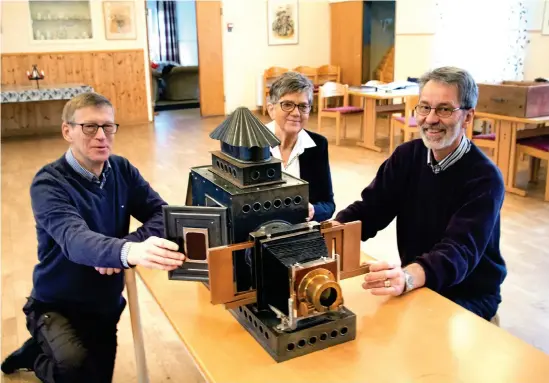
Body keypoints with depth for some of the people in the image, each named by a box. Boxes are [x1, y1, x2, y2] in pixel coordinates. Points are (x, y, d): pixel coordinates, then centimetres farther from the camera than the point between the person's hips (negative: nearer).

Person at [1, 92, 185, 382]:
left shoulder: (122, 170, -4)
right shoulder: (48, 184, -22)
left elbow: (164, 215, -11)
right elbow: (75, 240, -40)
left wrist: (127, 245, -31)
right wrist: (129, 252, -61)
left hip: (107, 304, 6)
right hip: (57, 305, -5)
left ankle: (41, 350, 42)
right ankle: (41, 358, 5)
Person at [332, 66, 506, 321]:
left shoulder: (484, 178, -20)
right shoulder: (407, 156, -2)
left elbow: (459, 252, -34)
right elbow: (369, 209, -7)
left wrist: (408, 277, -55)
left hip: (469, 296, -5)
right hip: (414, 285, 5)